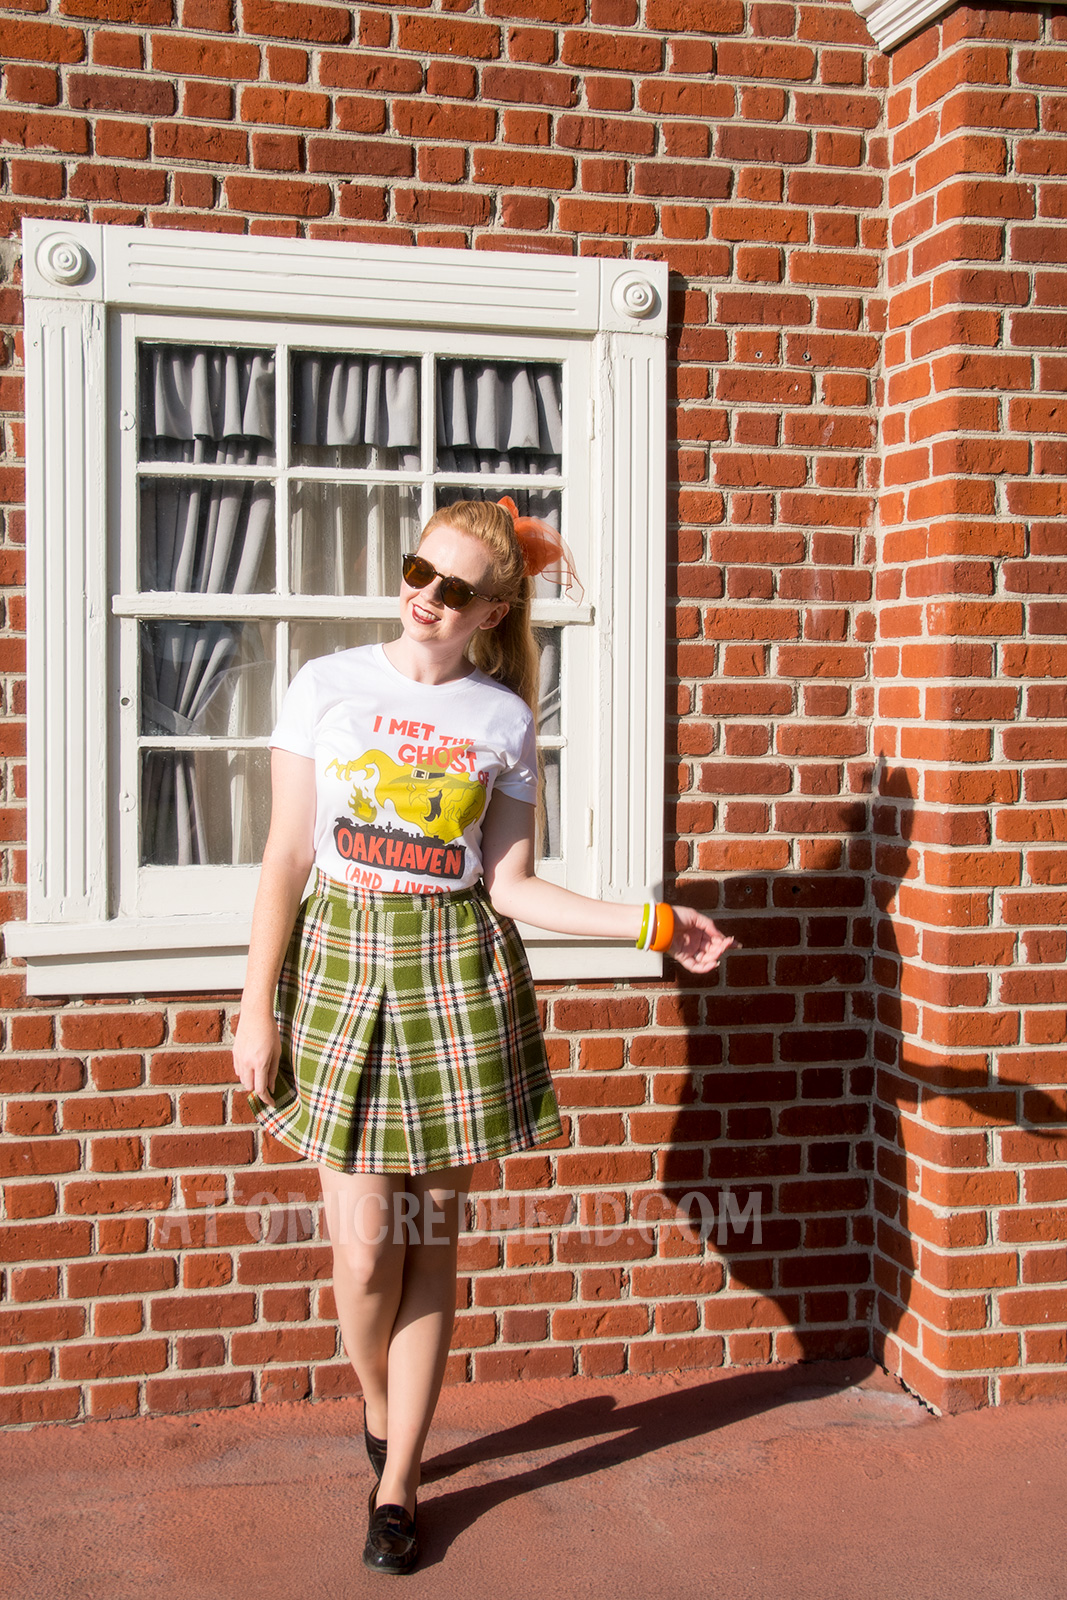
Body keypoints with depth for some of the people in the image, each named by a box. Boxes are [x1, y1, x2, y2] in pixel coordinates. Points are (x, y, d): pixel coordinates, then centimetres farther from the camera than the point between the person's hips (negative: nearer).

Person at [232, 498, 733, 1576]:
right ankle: (378, 1413, 31)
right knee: (363, 1250, -3)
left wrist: (650, 923, -4)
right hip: (342, 960, -1)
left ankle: (396, 1483, 23)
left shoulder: (505, 718, 5)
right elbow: (287, 859, 2)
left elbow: (509, 886, 4)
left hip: (457, 971, 1)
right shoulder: (328, 685, 3)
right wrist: (258, 1010, -1)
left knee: (431, 1240, 6)